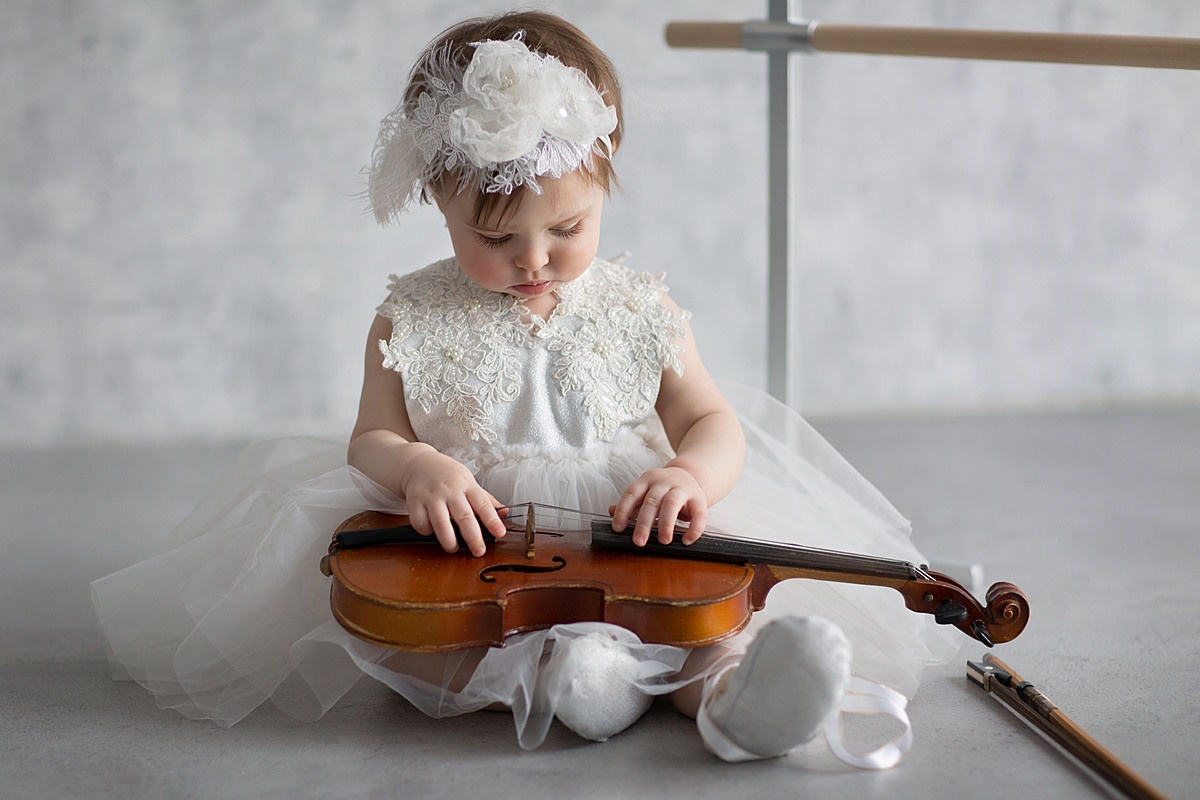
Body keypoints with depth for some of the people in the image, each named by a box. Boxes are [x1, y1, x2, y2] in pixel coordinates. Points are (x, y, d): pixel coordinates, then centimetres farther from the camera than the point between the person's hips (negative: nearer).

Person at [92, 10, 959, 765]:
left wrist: (688, 475, -23)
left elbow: (714, 424, 3)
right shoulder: (412, 321, 2)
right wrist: (420, 467, -24)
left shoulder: (641, 312, 4)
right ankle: (540, 670, -37)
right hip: (469, 564, 0)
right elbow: (372, 440, 2)